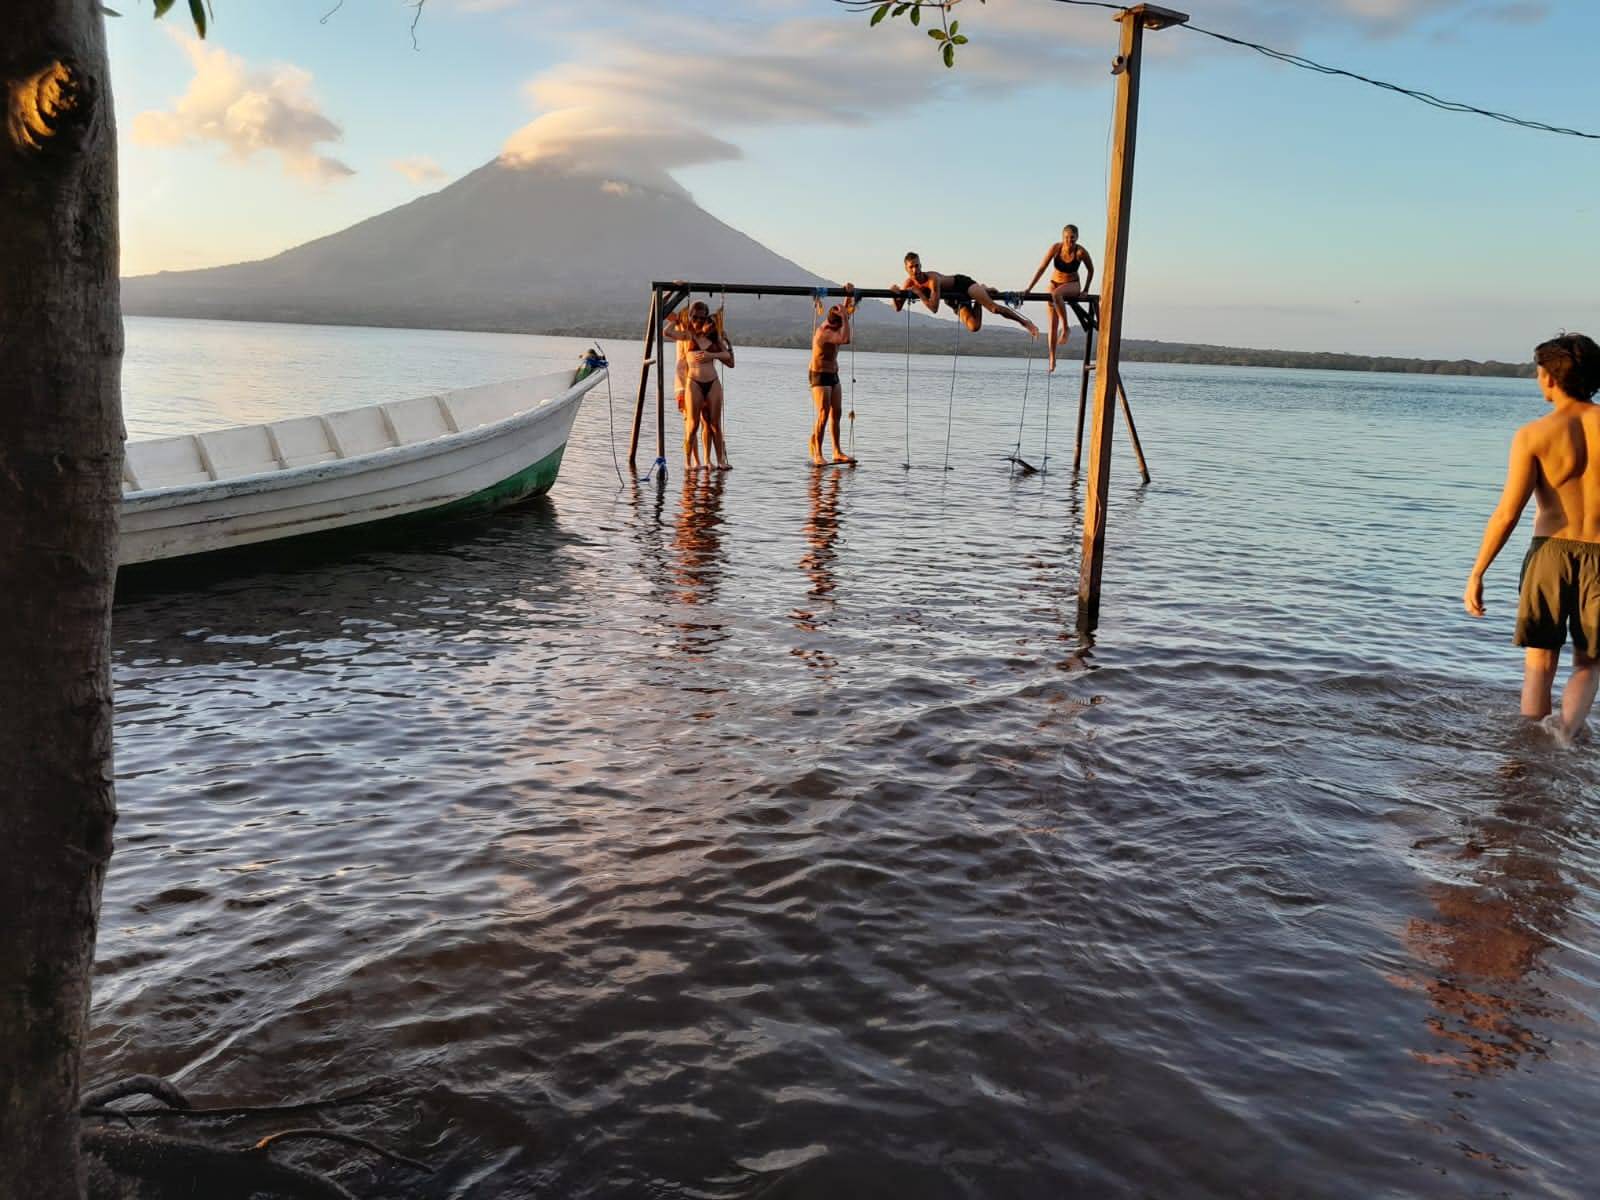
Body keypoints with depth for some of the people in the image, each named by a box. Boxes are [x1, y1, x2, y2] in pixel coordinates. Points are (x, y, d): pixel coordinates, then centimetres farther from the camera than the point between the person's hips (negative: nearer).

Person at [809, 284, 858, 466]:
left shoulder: (833, 327, 4)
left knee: (836, 413, 7)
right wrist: (845, 317, -29)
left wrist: (849, 295, 2)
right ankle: (817, 454, -11)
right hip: (820, 376, -9)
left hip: (833, 376, 9)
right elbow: (845, 339, -35)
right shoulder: (823, 333, -23)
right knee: (823, 415, -13)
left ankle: (837, 452, 11)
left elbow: (848, 311, 15)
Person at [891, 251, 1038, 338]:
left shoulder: (932, 279, -33)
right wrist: (897, 294, -30)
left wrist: (918, 292, -37)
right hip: (956, 300, 6)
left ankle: (1024, 322, -1)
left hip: (963, 283, -6)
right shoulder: (908, 283, -14)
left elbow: (934, 308, -41)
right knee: (974, 327, -9)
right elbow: (897, 309, -10)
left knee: (994, 308, -25)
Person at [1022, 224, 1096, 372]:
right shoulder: (1056, 248, -16)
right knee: (1052, 323, -7)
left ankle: (1066, 327, -27)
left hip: (1072, 285, -2)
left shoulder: (1081, 252, -18)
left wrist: (1085, 290, -4)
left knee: (1056, 293, -39)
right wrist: (1028, 288, -18)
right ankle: (1052, 359, -2)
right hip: (1055, 282, 2)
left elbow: (1090, 270, -2)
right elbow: (1041, 269, -14)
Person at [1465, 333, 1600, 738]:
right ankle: (1565, 745, -1)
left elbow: (1507, 514, -11)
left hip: (1551, 552, -1)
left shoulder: (1534, 435, -8)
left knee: (1539, 663, 13)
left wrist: (1476, 575, -5)